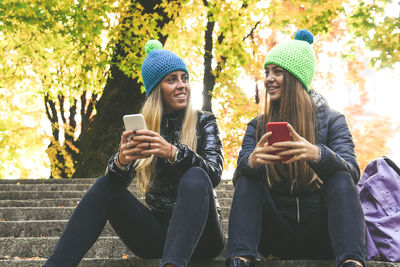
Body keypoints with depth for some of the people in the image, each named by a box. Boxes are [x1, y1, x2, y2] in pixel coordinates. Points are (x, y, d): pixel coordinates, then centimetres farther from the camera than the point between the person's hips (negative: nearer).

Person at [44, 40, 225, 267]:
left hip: (199, 234, -2)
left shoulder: (204, 122, 3)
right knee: (107, 184, -16)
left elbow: (214, 174, -14)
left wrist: (172, 152, -33)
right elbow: (119, 180, -3)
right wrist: (121, 161, -29)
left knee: (195, 176, -31)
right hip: (156, 232, 3)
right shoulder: (142, 127, 9)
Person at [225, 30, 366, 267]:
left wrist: (317, 154, -37)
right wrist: (252, 161, -31)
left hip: (321, 236, -1)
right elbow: (238, 177, -5)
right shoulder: (258, 126, 9)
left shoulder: (332, 121, 3)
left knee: (341, 179, -25)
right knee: (247, 179, -19)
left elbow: (352, 172, -14)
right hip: (277, 236, 2)